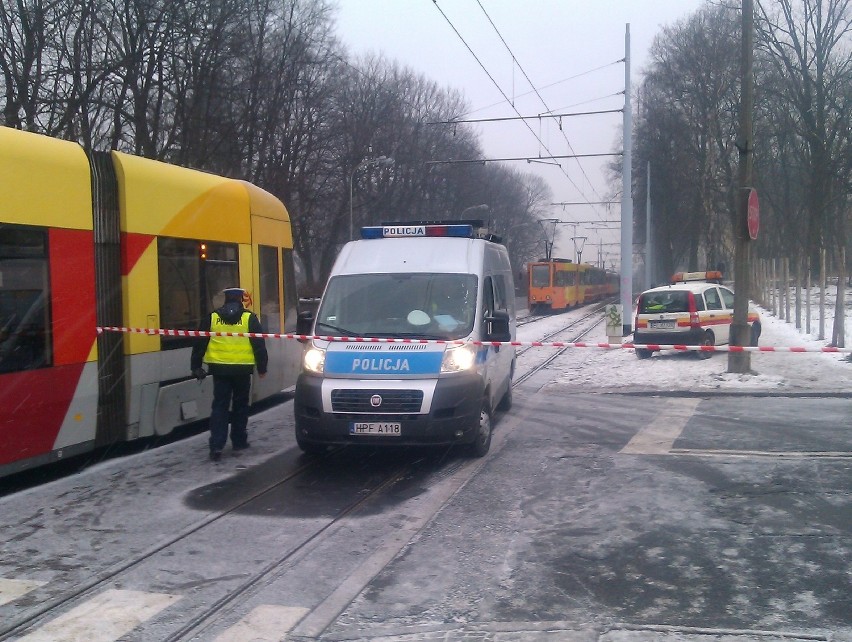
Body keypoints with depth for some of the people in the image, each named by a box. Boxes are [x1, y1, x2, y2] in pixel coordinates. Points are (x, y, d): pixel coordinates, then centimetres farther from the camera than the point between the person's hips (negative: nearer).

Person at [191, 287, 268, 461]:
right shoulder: (249, 318, -1)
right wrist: (262, 368, 6)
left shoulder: (212, 318, 5)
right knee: (240, 406, 14)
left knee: (220, 406, 3)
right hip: (242, 369, -1)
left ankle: (216, 445, -6)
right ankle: (239, 441, 21)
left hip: (220, 369, 1)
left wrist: (196, 366, 13)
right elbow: (259, 345, -2)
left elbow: (200, 343, 6)